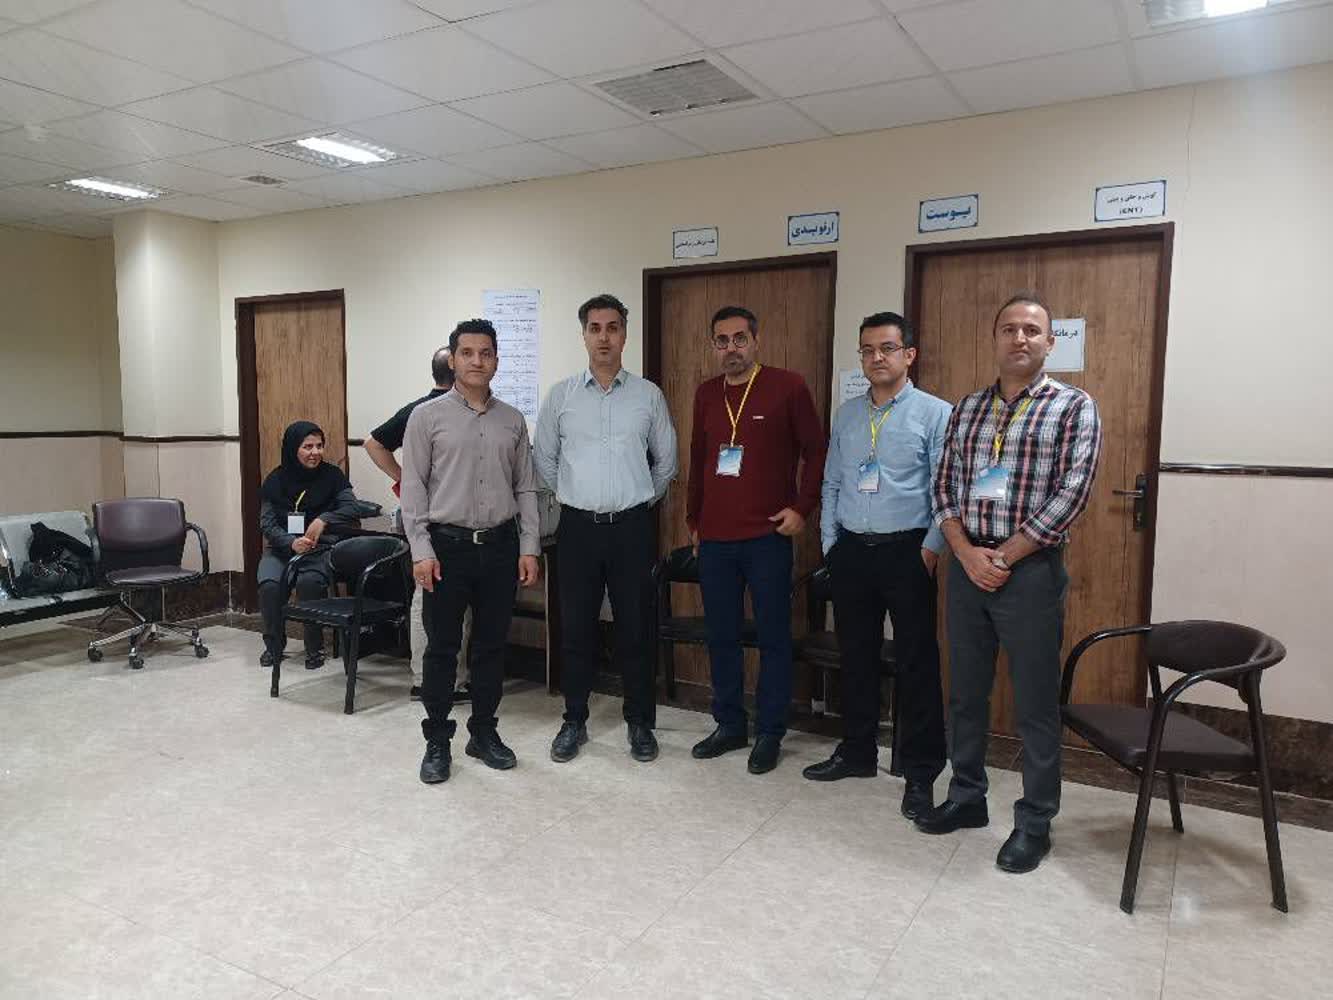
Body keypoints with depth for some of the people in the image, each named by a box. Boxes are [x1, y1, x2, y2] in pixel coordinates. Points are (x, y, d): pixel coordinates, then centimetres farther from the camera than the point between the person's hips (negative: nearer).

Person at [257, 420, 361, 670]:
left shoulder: (332, 475, 1)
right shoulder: (275, 480, 4)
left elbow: (351, 509, -11)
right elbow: (267, 523, -2)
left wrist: (324, 520, -31)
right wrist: (292, 543, -22)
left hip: (321, 548, -2)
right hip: (282, 548, 2)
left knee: (309, 582, -33)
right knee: (270, 585, -28)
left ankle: (315, 648, -11)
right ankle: (274, 646, 0)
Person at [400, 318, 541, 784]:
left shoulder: (512, 420, 7)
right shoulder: (427, 416, -1)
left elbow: (526, 489, 9)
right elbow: (412, 489, -3)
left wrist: (529, 548, 2)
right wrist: (422, 551, -10)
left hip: (500, 545, 3)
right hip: (447, 545, -3)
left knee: (492, 645, 11)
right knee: (442, 647, 5)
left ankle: (484, 733, 26)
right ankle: (437, 741, 19)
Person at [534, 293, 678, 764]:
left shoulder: (648, 395, 3)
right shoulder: (561, 394, 3)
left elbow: (666, 461, 12)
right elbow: (543, 459, 12)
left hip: (632, 527, 0)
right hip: (579, 526, 1)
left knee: (635, 628, 6)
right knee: (577, 629, 7)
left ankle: (640, 723, 20)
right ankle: (574, 721, 22)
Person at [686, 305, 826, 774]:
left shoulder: (788, 386, -4)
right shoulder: (706, 394, 11)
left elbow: (816, 451, -1)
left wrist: (801, 508, -8)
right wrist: (693, 519, 20)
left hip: (767, 537, -4)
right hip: (714, 538, 5)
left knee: (773, 637, 4)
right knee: (721, 636, 11)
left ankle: (770, 733, 17)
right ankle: (729, 725, 26)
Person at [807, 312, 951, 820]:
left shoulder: (934, 414, -4)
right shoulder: (846, 415, 11)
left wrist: (932, 548, -12)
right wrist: (830, 542, 9)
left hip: (906, 552, -4)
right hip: (851, 550, 5)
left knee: (916, 663, 3)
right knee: (856, 656, 13)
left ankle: (920, 773, 16)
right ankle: (857, 752, 30)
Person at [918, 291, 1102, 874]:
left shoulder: (1074, 407, -2)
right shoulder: (967, 408, 11)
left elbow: (1070, 495, -11)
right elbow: (944, 485, 7)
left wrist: (1004, 556, -12)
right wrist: (967, 553, -7)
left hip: (1031, 569, -4)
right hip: (967, 566, 4)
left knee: (1035, 705, 4)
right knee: (965, 693, 13)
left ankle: (1034, 823, 19)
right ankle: (967, 798, 30)